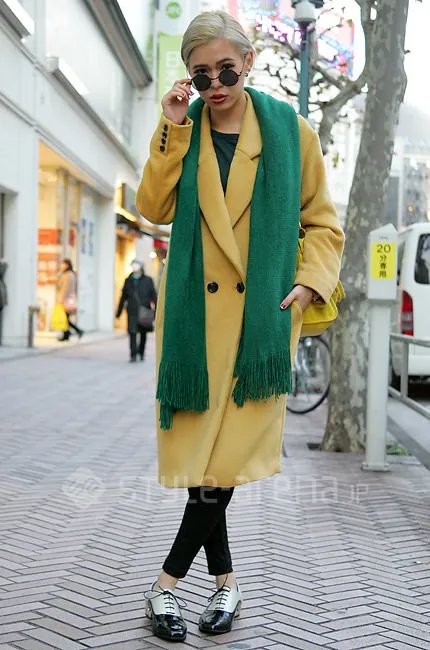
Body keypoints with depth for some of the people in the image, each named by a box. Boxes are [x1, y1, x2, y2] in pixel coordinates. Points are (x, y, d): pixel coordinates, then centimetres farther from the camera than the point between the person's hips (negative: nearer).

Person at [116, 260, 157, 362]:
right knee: (132, 333, -8)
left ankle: (141, 352, 27)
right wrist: (119, 311, 11)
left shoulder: (148, 280, 3)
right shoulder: (128, 280, 9)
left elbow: (154, 296, 2)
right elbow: (123, 297, 13)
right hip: (132, 312, 1)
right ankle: (133, 355, -7)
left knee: (143, 333, 9)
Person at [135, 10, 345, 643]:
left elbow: (322, 222, 10)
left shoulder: (290, 130, 4)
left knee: (229, 454, -6)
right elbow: (155, 208, -3)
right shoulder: (183, 129, 10)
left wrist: (310, 282, -5)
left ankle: (168, 581, 8)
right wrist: (173, 128, -7)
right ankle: (224, 577, 21)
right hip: (195, 309, 2)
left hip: (264, 312, -2)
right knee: (197, 451, 3)